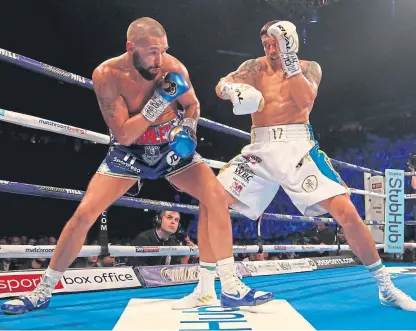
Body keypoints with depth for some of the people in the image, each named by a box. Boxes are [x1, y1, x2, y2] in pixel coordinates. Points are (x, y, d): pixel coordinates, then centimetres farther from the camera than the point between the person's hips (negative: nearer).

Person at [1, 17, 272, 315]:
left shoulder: (173, 67, -17)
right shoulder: (107, 75, -22)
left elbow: (192, 105, 3)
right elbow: (123, 136, -25)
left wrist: (188, 130, -17)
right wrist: (159, 101, -32)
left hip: (171, 147, 2)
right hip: (129, 151, -1)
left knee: (218, 197, -15)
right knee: (84, 213, -10)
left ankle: (232, 288, -5)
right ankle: (42, 291, 10)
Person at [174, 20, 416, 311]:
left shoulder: (309, 67, 8)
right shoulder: (255, 67, 10)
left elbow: (305, 102, -12)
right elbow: (221, 86, -7)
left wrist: (289, 60, -18)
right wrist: (231, 88, -30)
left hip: (297, 145, -1)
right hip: (260, 148, 2)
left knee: (346, 211, -14)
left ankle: (386, 287, 7)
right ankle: (203, 288, 3)